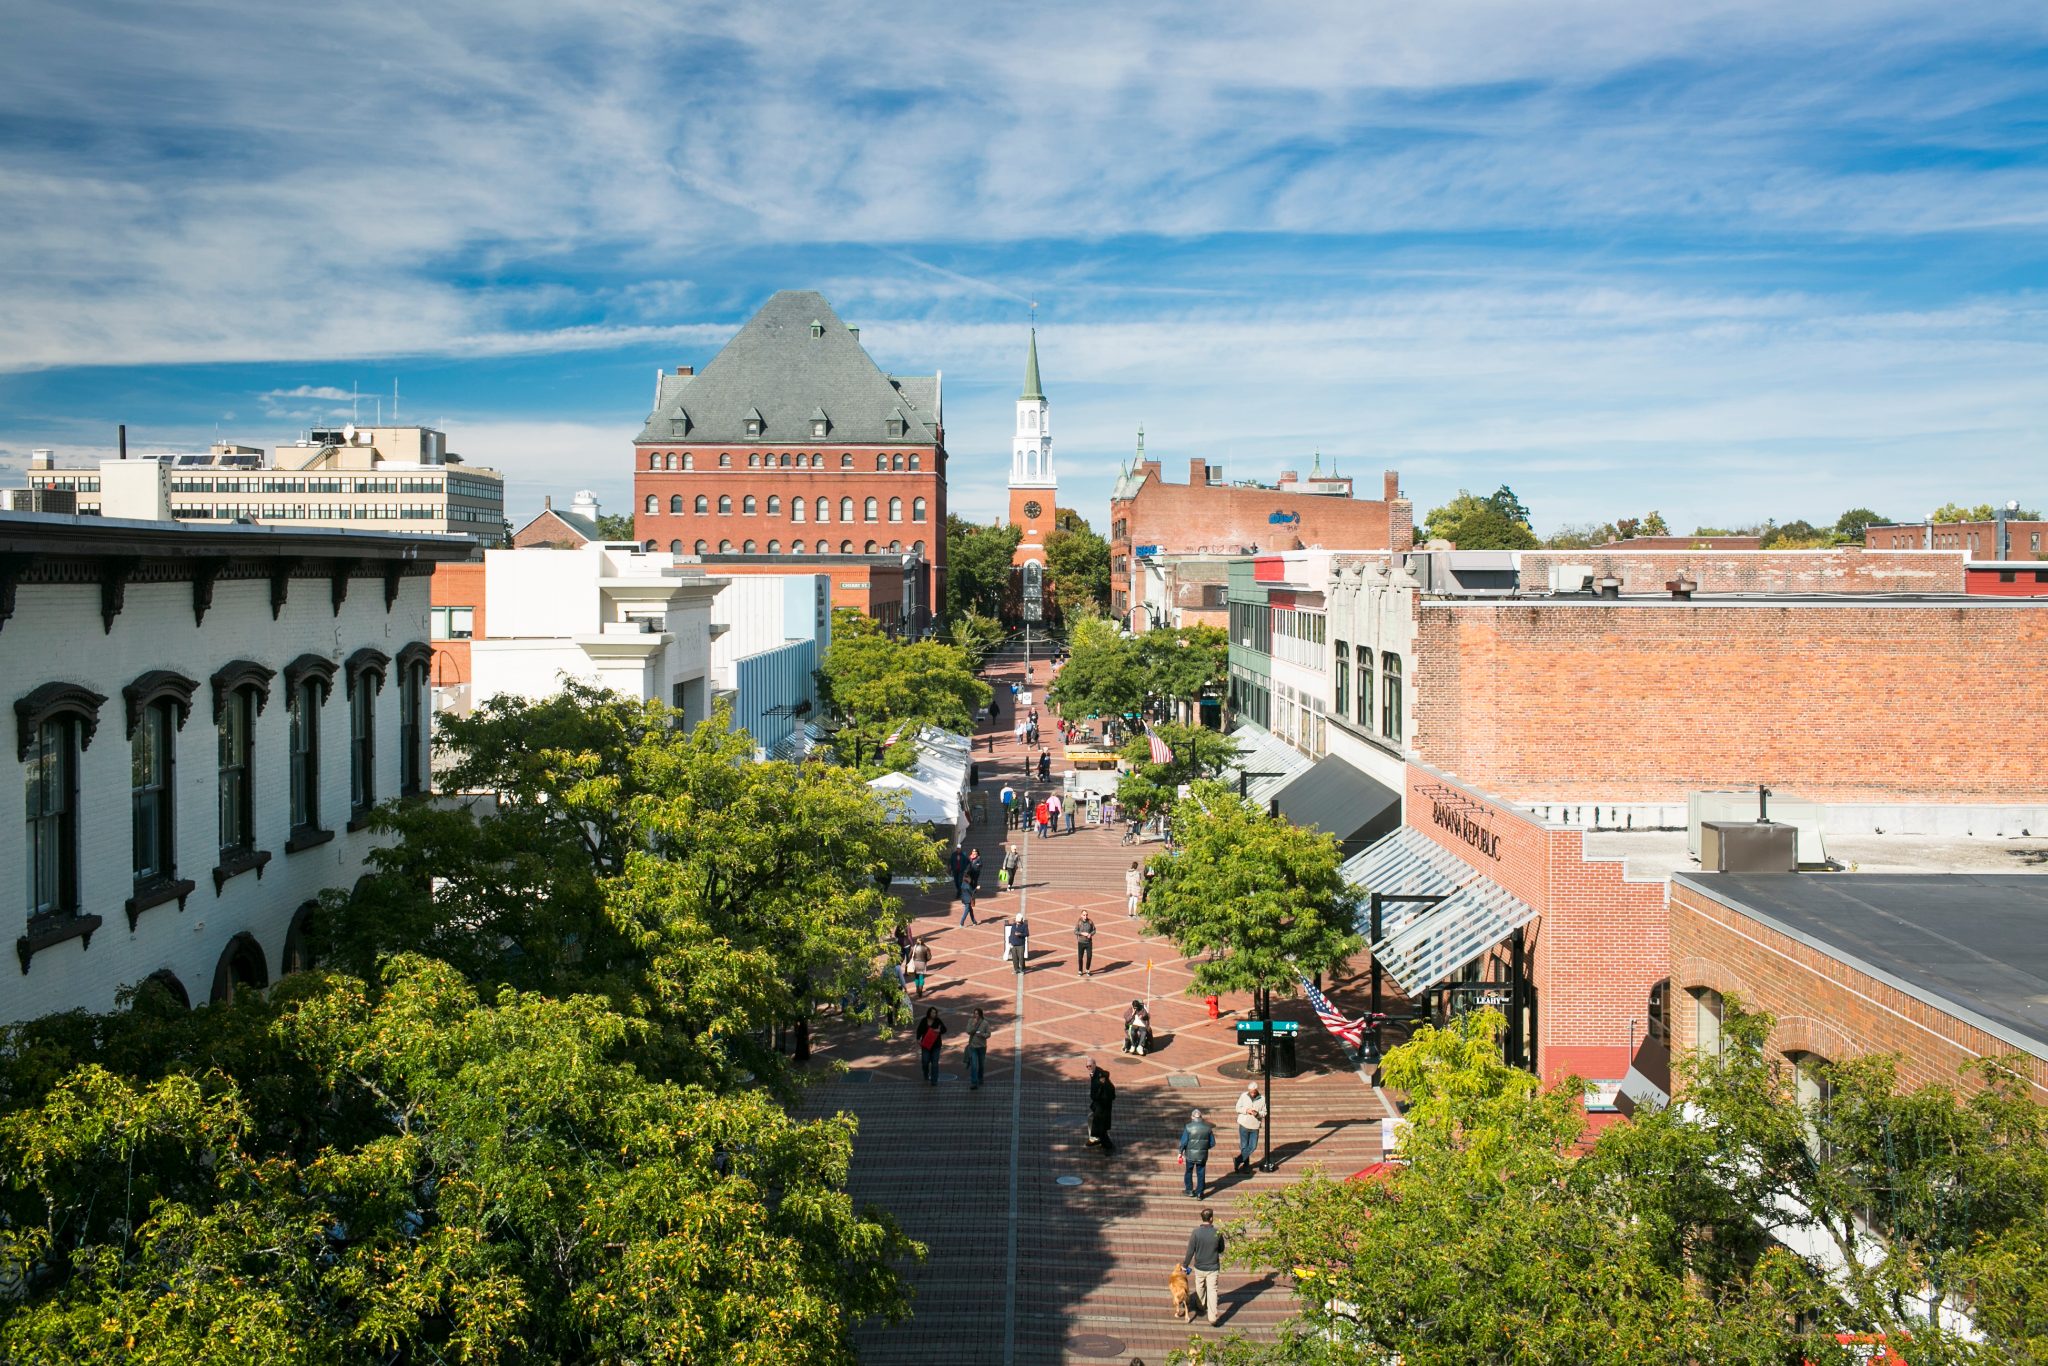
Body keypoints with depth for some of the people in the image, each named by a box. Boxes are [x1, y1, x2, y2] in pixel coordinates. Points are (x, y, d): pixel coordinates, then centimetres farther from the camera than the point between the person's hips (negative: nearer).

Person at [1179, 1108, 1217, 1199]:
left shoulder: (1189, 1127, -13)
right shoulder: (1207, 1127, -5)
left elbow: (1183, 1142, -13)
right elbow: (1212, 1143, -1)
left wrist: (1181, 1152, 1)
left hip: (1190, 1155, -1)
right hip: (1202, 1155, 1)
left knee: (1189, 1172, 19)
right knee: (1201, 1174, 13)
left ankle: (1189, 1190, 26)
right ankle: (1200, 1193, 15)